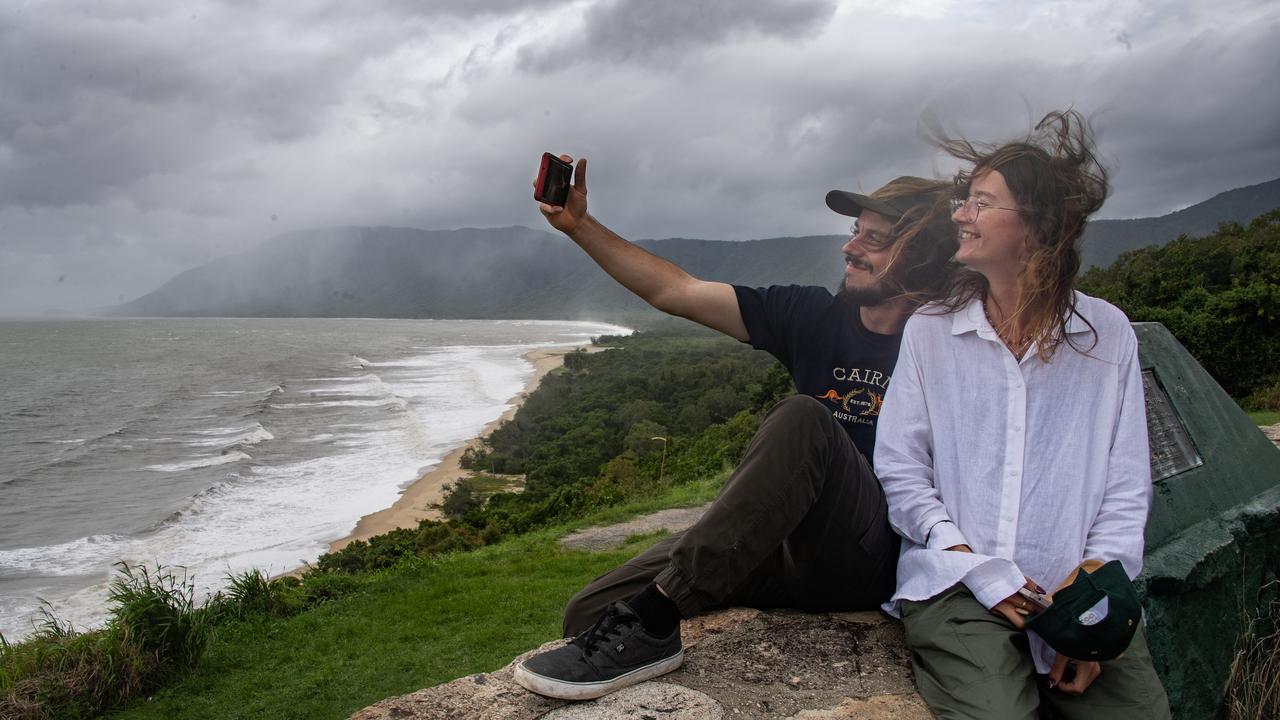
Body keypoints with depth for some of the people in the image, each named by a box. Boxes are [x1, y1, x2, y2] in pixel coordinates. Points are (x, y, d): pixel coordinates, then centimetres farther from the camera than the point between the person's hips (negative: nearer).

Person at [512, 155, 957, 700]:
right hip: (787, 553, 4)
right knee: (591, 610, -16)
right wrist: (579, 225, 1)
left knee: (803, 418, -35)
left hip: (866, 567, -4)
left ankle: (651, 619, -34)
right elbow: (675, 292, 5)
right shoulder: (814, 316, 8)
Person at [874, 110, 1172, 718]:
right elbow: (898, 469, 2)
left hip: (1081, 589, 2)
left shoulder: (1109, 335, 8)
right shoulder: (930, 330, 7)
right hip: (957, 588, -1)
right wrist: (981, 572, -8)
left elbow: (1126, 486, 5)